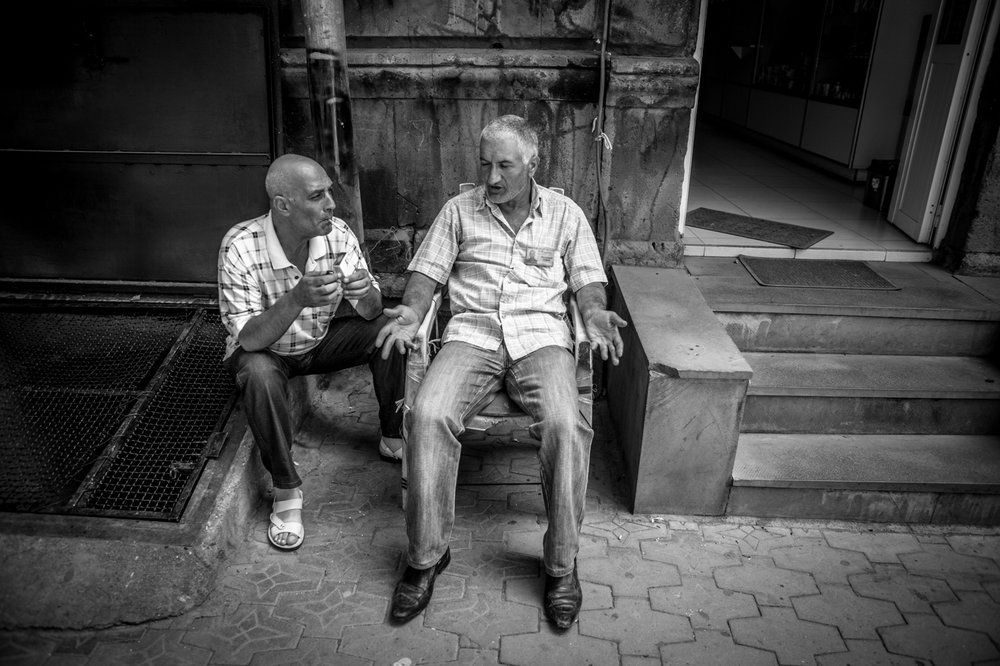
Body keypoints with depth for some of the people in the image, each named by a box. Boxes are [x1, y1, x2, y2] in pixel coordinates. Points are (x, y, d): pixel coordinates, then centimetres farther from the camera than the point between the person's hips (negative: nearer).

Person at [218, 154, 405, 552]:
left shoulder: (337, 234, -19)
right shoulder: (240, 248, -29)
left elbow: (372, 313, -15)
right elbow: (249, 338, -31)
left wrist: (366, 294, -40)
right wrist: (296, 300, -48)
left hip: (322, 340, 4)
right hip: (265, 350, -3)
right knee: (259, 373, -36)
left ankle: (392, 438, 1)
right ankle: (285, 490, -17)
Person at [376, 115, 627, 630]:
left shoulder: (565, 214, 15)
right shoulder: (459, 210, 16)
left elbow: (588, 280, 12)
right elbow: (427, 272, 11)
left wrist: (595, 316, -10)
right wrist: (411, 312, -10)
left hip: (540, 335, 0)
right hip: (471, 332, 1)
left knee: (564, 424, -31)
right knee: (428, 416, -28)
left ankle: (561, 563, -11)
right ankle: (426, 554, -10)